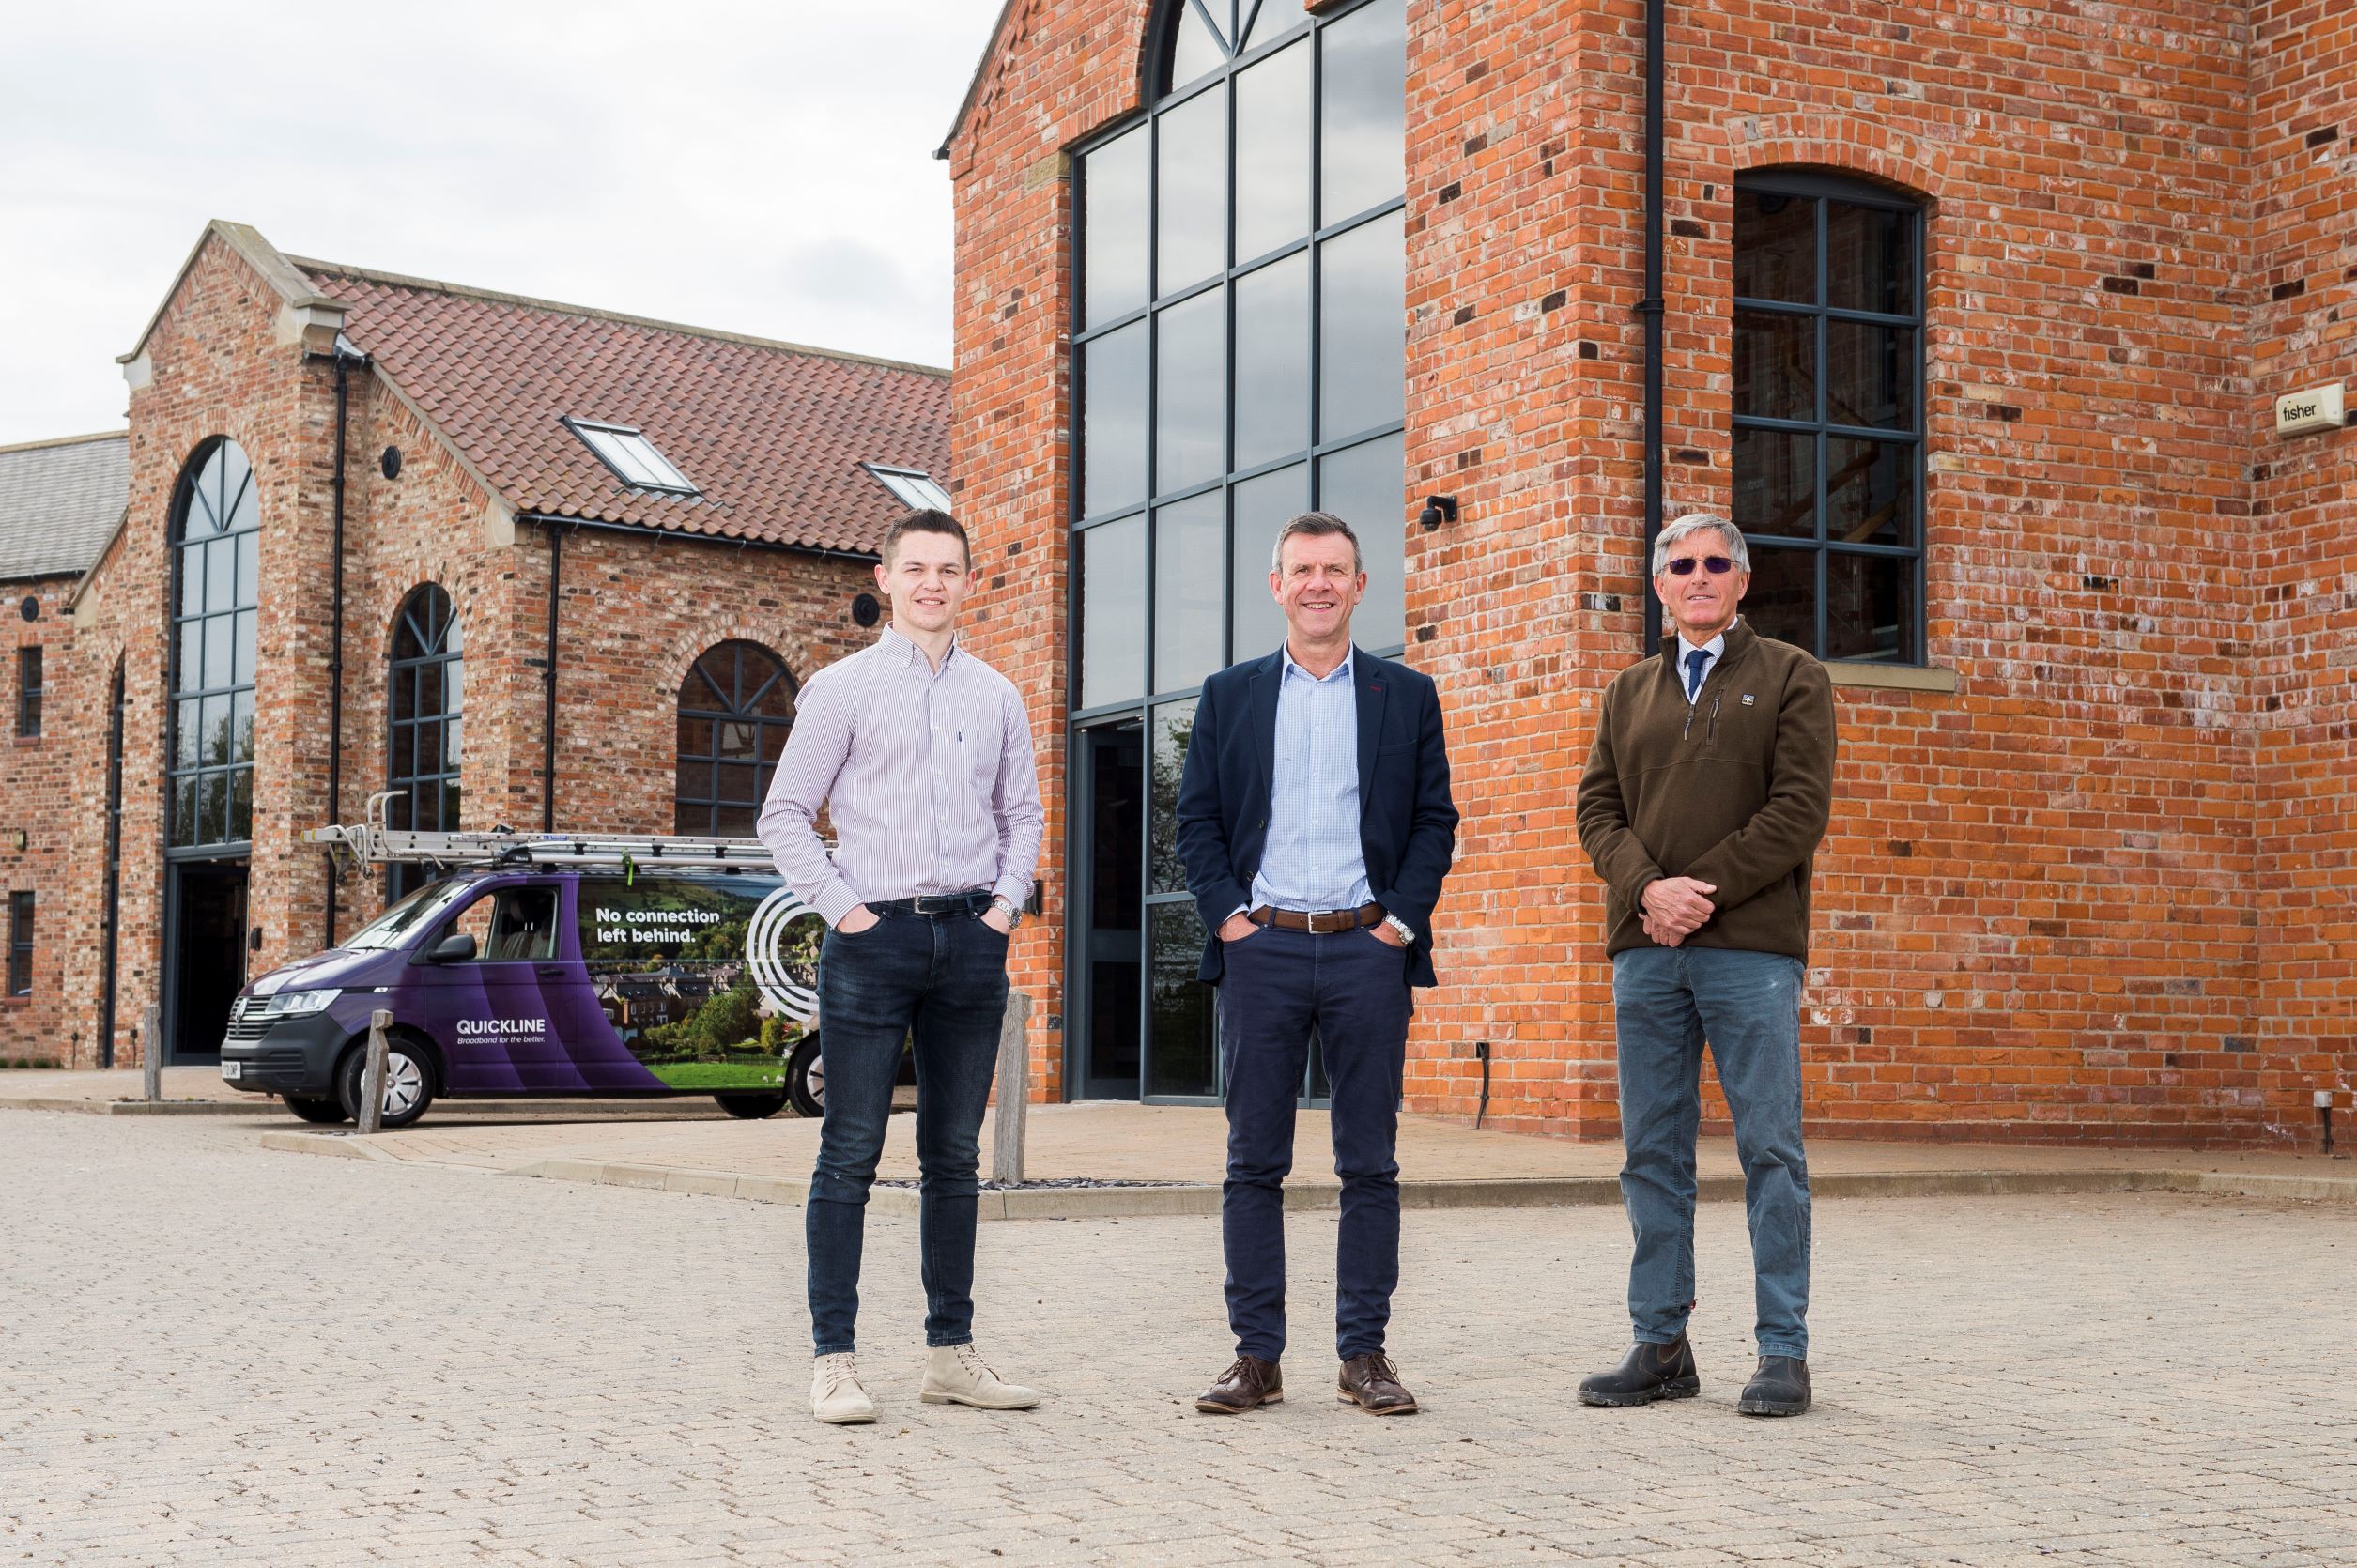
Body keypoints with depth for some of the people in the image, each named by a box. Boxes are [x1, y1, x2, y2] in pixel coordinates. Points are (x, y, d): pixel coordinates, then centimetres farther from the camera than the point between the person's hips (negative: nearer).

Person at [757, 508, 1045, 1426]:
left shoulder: (996, 696, 13)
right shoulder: (843, 689, 1)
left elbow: (1022, 814, 20)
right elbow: (784, 815, 1)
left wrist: (1005, 903, 5)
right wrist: (843, 907, -7)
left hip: (971, 938, 4)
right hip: (875, 937, -4)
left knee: (954, 1154, 8)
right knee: (850, 1155, -3)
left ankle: (951, 1352, 16)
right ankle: (834, 1360, 1)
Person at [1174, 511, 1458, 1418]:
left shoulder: (1407, 696, 9)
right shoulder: (1229, 695, 10)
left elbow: (1435, 822, 7)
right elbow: (1196, 821, 8)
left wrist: (1402, 918, -4)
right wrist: (1227, 916, -4)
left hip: (1367, 948, 0)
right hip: (1261, 947, 0)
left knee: (1370, 1164, 3)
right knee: (1253, 1163, 2)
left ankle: (1364, 1353, 11)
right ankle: (1256, 1356, 9)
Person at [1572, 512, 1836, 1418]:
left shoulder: (1791, 678, 7)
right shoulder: (1630, 693, 19)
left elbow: (1800, 808, -4)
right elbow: (1598, 807, 10)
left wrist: (1704, 890, -12)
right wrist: (1648, 887, -9)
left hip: (1751, 946, -4)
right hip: (1645, 950, 4)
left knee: (1770, 1150, -3)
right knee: (1653, 1153, 5)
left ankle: (1783, 1352, 3)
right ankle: (1660, 1347, 12)